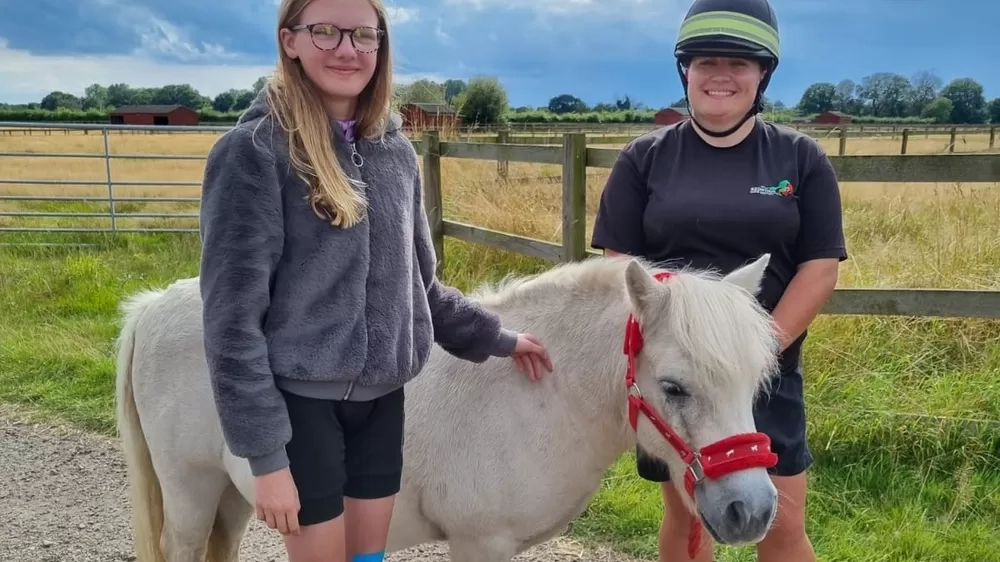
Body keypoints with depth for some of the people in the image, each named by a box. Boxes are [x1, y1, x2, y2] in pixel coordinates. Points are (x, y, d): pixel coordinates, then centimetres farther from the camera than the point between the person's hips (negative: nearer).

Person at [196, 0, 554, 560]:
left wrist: (497, 338, 14)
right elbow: (233, 315, -14)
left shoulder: (395, 151, 5)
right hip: (299, 398, -5)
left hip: (381, 398, 5)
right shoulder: (255, 151, -12)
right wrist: (266, 454, -16)